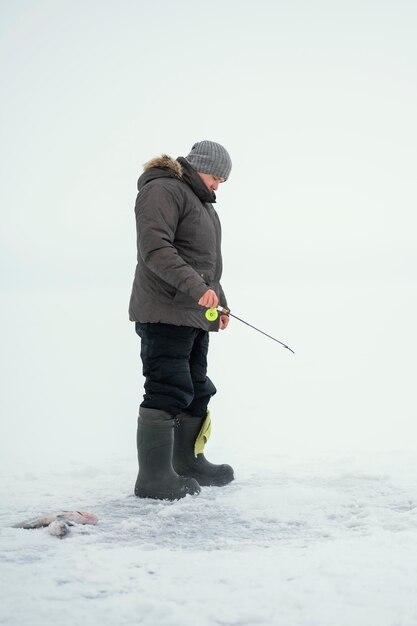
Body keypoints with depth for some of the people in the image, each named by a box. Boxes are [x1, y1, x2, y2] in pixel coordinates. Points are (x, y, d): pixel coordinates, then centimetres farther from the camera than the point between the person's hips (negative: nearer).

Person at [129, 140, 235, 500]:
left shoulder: (201, 201, 23)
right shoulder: (162, 190, -10)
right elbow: (155, 249, -22)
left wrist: (219, 304, 20)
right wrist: (196, 287, -29)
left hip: (196, 317, 10)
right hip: (165, 314, -10)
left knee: (197, 391, 15)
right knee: (169, 391, -13)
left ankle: (189, 462, 27)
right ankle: (154, 478, -11)